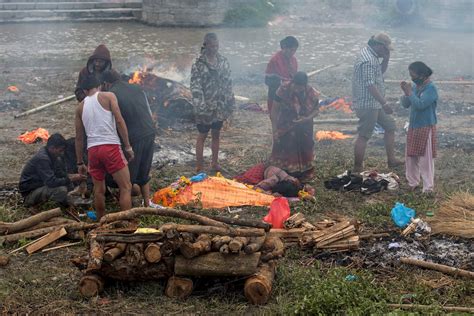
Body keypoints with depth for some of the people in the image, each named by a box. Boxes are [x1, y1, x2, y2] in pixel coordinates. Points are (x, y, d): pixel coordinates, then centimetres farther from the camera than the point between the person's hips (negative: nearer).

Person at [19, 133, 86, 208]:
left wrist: (71, 176, -11)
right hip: (30, 192, -10)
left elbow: (60, 173, 8)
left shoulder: (51, 155, 2)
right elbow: (51, 182, -32)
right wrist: (71, 179, -26)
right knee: (61, 190, -30)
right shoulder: (42, 158, -26)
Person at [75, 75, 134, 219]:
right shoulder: (108, 96, 6)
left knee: (99, 190, 15)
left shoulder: (80, 107, 18)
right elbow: (119, 121, -5)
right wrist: (128, 146, -2)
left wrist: (80, 162, 23)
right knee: (126, 187, -1)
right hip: (110, 147, -4)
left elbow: (79, 137, 18)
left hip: (92, 149, 4)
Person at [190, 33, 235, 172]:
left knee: (216, 135, 15)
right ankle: (199, 166, 11)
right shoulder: (199, 64, -12)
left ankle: (215, 162, 28)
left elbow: (228, 83, 9)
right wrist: (200, 106, -23)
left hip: (220, 106, 4)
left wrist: (230, 103, 7)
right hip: (205, 107, -4)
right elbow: (195, 86, -16)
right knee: (202, 136, 4)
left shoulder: (223, 61, 3)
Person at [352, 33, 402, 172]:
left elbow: (381, 71, 23)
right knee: (363, 136, -4)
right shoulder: (368, 61, -23)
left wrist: (386, 60, 4)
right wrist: (384, 103, -24)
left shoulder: (371, 55, 10)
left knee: (390, 125, 17)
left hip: (375, 103, 11)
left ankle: (391, 160, 26)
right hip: (367, 104, -11)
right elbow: (370, 86, -26)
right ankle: (357, 168, 5)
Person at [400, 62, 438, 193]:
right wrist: (405, 92, -8)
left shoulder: (431, 88, -15)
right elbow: (405, 104, 8)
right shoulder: (416, 87, 8)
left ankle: (428, 188, 1)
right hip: (413, 127, 8)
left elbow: (420, 104, -26)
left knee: (425, 159, -5)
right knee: (410, 157, 13)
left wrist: (410, 92, -19)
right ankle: (412, 183, 26)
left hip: (426, 128, -8)